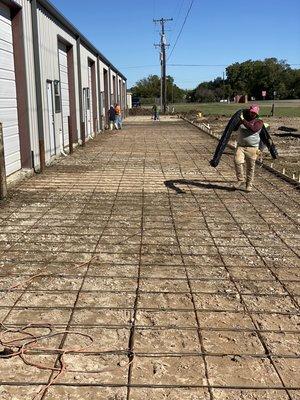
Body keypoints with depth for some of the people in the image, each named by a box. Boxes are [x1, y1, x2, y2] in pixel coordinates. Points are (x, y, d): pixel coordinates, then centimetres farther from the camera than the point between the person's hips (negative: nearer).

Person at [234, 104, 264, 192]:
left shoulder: (259, 122, 1)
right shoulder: (241, 120, 12)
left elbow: (253, 129, -20)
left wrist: (243, 120, -18)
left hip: (252, 148, -2)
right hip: (240, 146, 2)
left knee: (250, 167, 3)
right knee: (237, 161, -22)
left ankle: (249, 185, 16)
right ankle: (241, 181, -10)